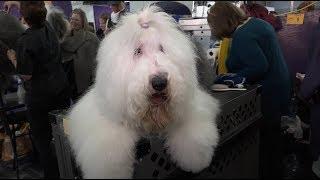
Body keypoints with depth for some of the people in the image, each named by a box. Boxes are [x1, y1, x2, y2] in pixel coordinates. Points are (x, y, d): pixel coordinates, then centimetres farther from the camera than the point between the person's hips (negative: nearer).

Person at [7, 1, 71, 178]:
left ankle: (52, 174, 21)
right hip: (61, 86, 7)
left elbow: (26, 76, -17)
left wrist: (13, 58, -2)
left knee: (42, 139, 10)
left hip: (40, 94, -7)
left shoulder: (25, 40, -20)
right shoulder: (48, 27, -1)